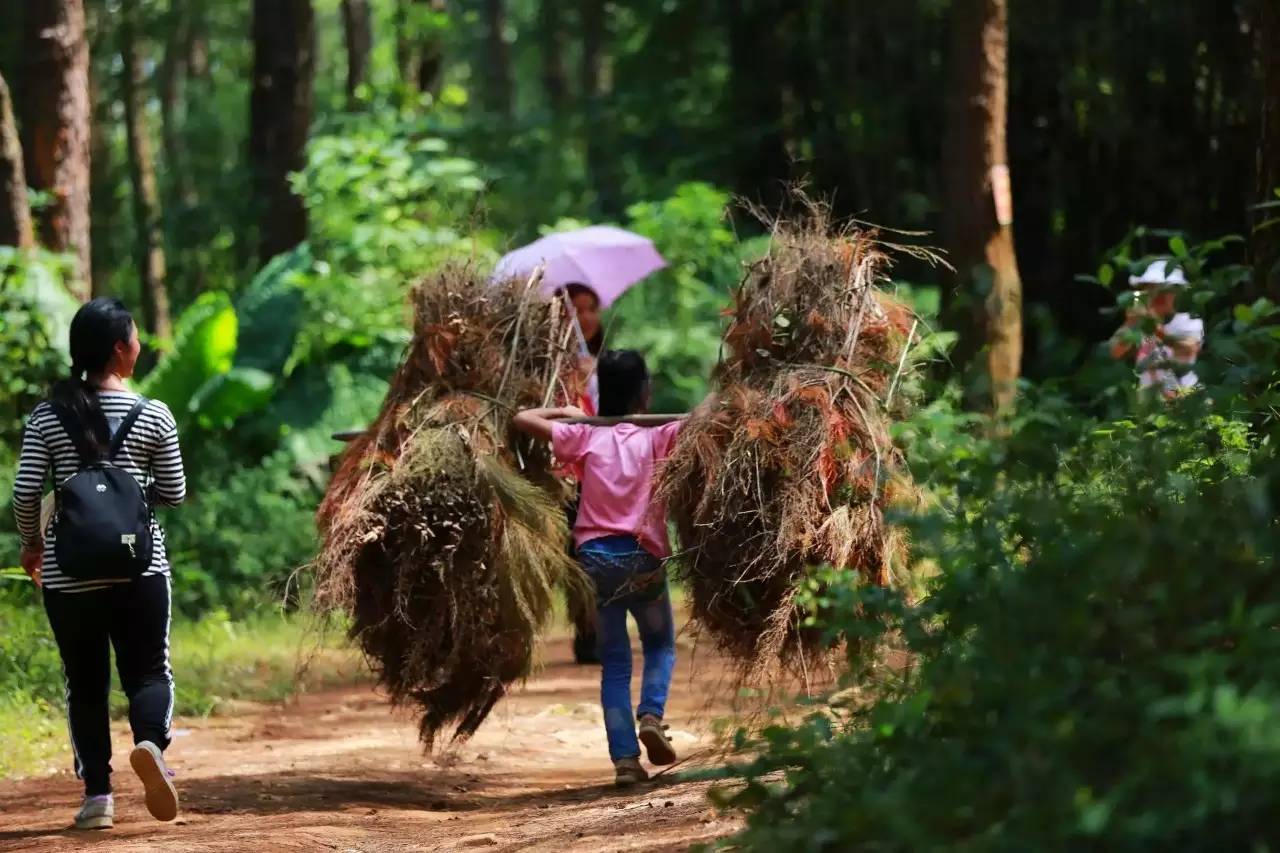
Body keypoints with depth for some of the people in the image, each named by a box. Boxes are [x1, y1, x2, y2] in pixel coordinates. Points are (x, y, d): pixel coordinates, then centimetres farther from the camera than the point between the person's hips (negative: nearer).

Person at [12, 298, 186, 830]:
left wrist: (31, 542, 14)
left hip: (68, 571, 1)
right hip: (139, 567, -1)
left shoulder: (47, 417, -2)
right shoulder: (153, 416, -4)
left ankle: (97, 795, 5)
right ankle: (151, 742, -23)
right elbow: (174, 495, 1)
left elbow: (25, 493, -4)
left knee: (85, 684, 11)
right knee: (148, 671, 7)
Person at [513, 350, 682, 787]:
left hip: (596, 556, 1)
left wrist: (566, 412, 18)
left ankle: (625, 759, -1)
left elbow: (523, 418, 3)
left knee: (614, 661, 9)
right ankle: (651, 715, -6)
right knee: (660, 643, 21)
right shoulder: (656, 438, -2)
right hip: (644, 556, -1)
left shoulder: (586, 437, 2)